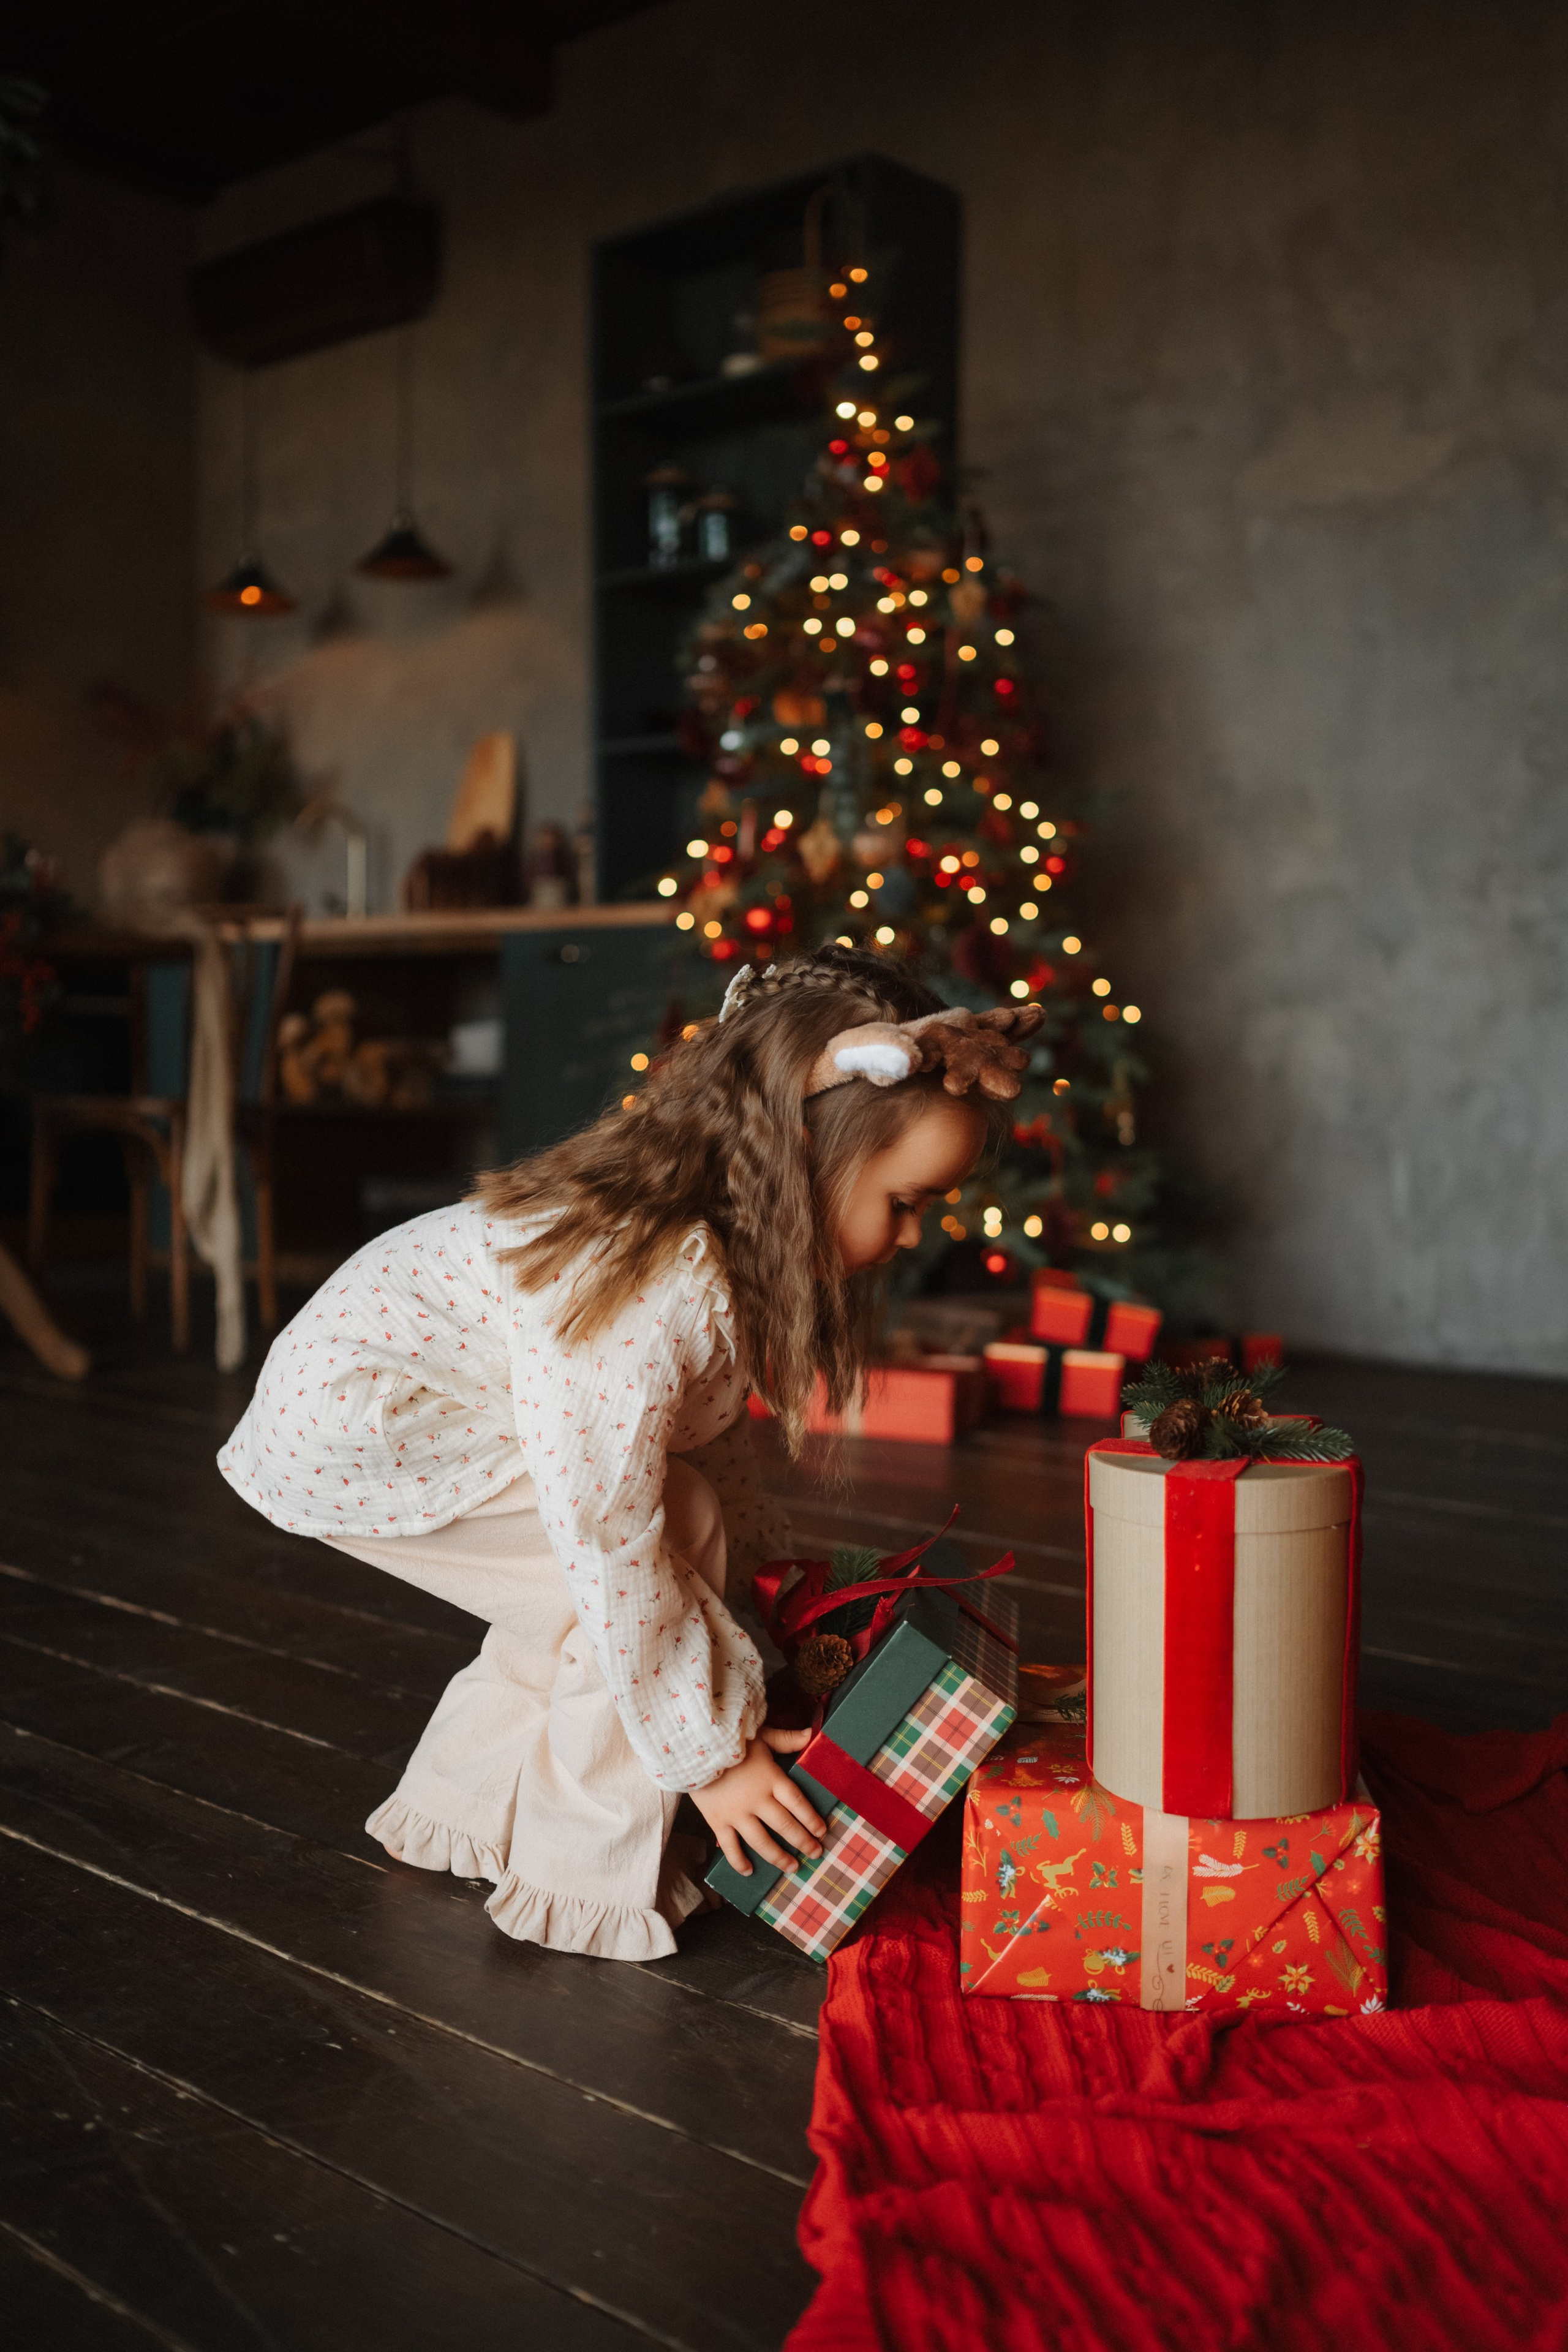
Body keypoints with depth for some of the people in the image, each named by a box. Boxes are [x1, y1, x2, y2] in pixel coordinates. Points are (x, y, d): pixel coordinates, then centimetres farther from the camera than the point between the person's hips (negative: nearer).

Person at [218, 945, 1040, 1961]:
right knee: (668, 1535, -15)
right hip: (352, 1426, -10)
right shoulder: (650, 1289, -33)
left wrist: (764, 1564, 9)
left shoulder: (722, 1233, -4)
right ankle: (586, 1876, -2)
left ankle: (462, 1806, 27)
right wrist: (709, 1754, -20)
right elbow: (610, 1537, -29)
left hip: (379, 1381, 10)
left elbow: (709, 1422, 11)